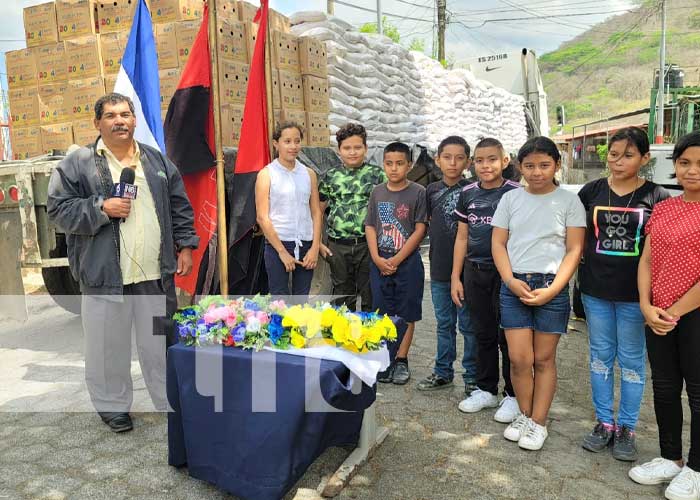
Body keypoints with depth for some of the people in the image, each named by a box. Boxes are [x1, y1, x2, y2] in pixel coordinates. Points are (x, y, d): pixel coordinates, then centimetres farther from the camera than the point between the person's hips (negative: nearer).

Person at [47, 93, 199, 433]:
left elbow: (179, 207, 14)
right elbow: (58, 210, -2)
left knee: (160, 342, 13)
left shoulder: (157, 161, 11)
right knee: (108, 345, 7)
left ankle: (171, 401, 28)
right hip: (104, 274, -2)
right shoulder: (77, 163, 0)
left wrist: (185, 246, 6)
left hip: (156, 272, 3)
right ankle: (112, 406, 26)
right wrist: (101, 208, -16)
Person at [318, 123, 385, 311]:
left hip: (369, 245, -2)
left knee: (370, 297, 7)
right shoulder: (330, 177, 7)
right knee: (342, 297, 13)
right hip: (338, 246, 2)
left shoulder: (378, 175, 1)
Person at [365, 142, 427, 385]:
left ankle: (401, 361, 17)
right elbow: (370, 227, 6)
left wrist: (397, 260, -13)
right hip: (379, 262, 3)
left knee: (406, 314, 6)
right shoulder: (377, 192, 7)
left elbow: (420, 230, -8)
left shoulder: (418, 193, -4)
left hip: (407, 262, -3)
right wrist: (377, 258, -7)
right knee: (383, 313, 8)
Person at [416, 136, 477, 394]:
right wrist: (438, 236, 6)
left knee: (468, 325, 6)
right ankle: (443, 372, 29)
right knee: (444, 323, 17)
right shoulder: (432, 190, 6)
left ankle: (472, 375, 20)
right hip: (439, 268, 5)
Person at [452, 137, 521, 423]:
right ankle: (486, 390, 27)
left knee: (507, 336, 4)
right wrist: (455, 277, 8)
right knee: (483, 334, 14)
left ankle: (512, 395, 18)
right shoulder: (468, 194, 7)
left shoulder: (516, 193, -5)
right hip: (474, 272, 4)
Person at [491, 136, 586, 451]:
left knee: (544, 358, 7)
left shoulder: (569, 201, 0)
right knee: (519, 359, 2)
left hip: (551, 287, -1)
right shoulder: (510, 199, 6)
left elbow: (574, 250, -3)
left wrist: (552, 290, -13)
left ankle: (539, 423, 20)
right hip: (514, 285, 2)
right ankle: (524, 415, 23)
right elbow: (498, 243, 6)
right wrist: (511, 280, -9)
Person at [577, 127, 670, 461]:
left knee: (631, 359, 8)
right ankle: (603, 423, 26)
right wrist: (585, 261, 2)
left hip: (634, 293, -2)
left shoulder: (656, 196, -3)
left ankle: (626, 428, 23)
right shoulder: (591, 191, 3)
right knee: (601, 355, 12)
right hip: (595, 289, 2)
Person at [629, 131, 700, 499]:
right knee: (664, 387, 15)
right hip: (659, 316, 6)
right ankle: (670, 458, 32)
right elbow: (646, 261, 7)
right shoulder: (662, 209, 8)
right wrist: (647, 306, -5)